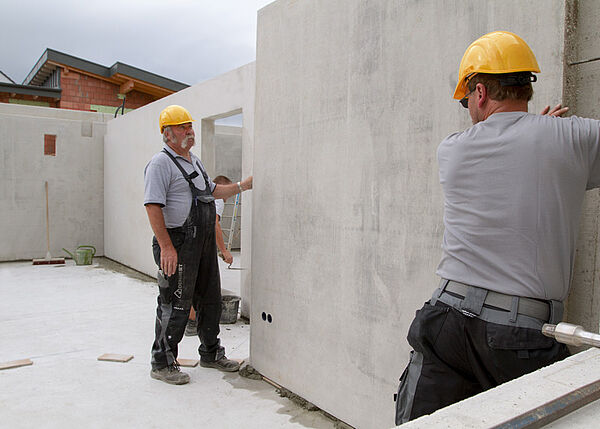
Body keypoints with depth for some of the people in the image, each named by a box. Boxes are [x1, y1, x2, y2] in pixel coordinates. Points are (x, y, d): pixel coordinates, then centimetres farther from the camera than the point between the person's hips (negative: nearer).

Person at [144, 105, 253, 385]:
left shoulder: (195, 161, 19)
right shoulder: (161, 163, -10)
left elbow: (212, 191, 31)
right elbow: (153, 206, -19)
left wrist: (242, 186, 21)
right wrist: (166, 247, -25)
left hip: (204, 242, 9)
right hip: (178, 243, -9)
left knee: (210, 299, 16)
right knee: (175, 304, -2)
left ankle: (211, 354, 32)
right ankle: (162, 364, 14)